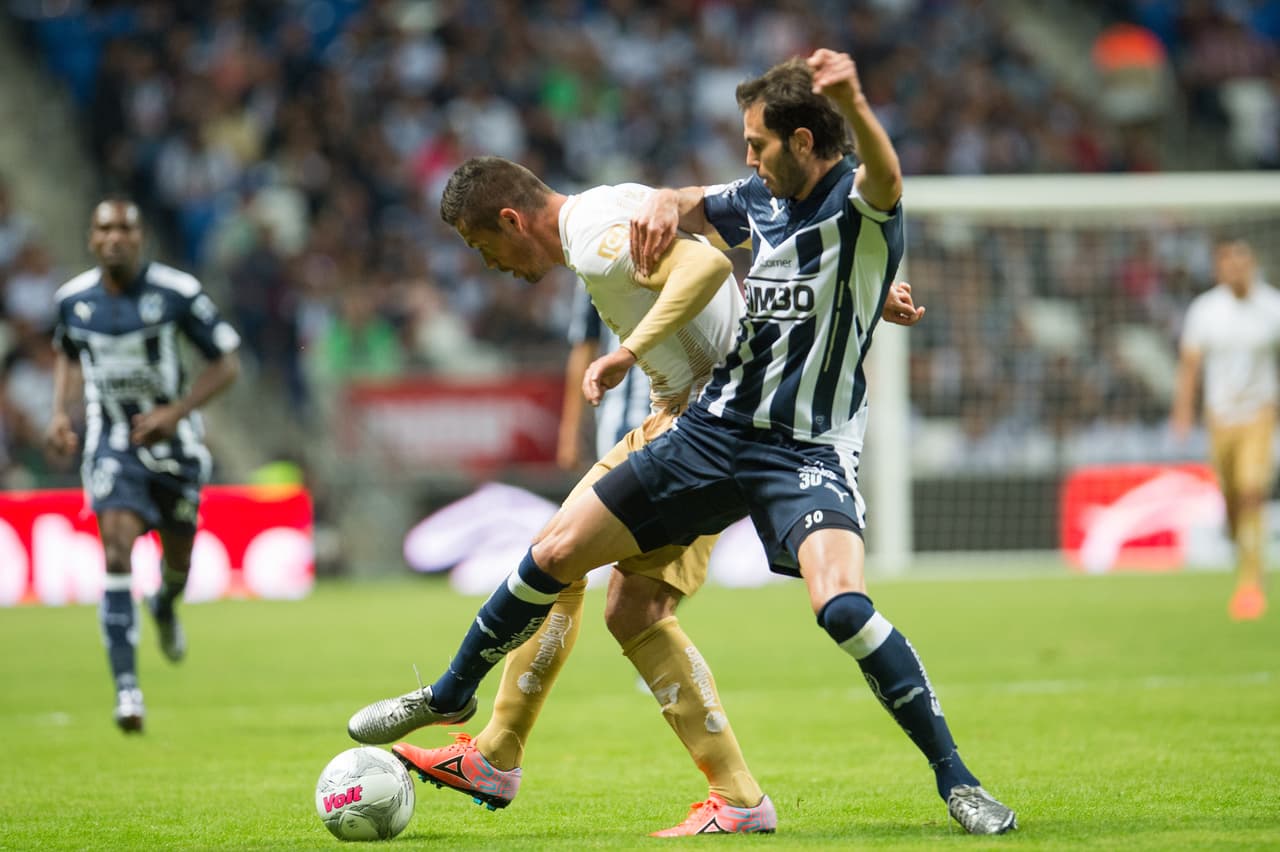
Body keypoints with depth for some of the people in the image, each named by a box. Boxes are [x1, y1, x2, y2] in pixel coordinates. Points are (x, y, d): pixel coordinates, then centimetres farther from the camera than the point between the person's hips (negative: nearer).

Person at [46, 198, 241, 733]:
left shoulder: (176, 293, -14)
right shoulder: (73, 298, -4)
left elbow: (226, 364, -8)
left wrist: (174, 413, -20)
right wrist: (60, 412, 2)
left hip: (172, 442, 0)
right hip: (111, 444, 0)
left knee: (179, 562, 13)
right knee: (117, 553, -19)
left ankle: (165, 607, 53)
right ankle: (126, 688, -22)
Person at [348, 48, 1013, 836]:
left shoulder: (857, 203, -13)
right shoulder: (760, 200, 8)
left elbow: (885, 178, -37)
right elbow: (688, 209, 27)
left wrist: (854, 104, -60)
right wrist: (670, 208, -1)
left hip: (807, 451, -7)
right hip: (717, 427, 7)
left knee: (841, 603, -31)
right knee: (556, 553, 7)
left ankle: (957, 781, -17)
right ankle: (451, 697, 29)